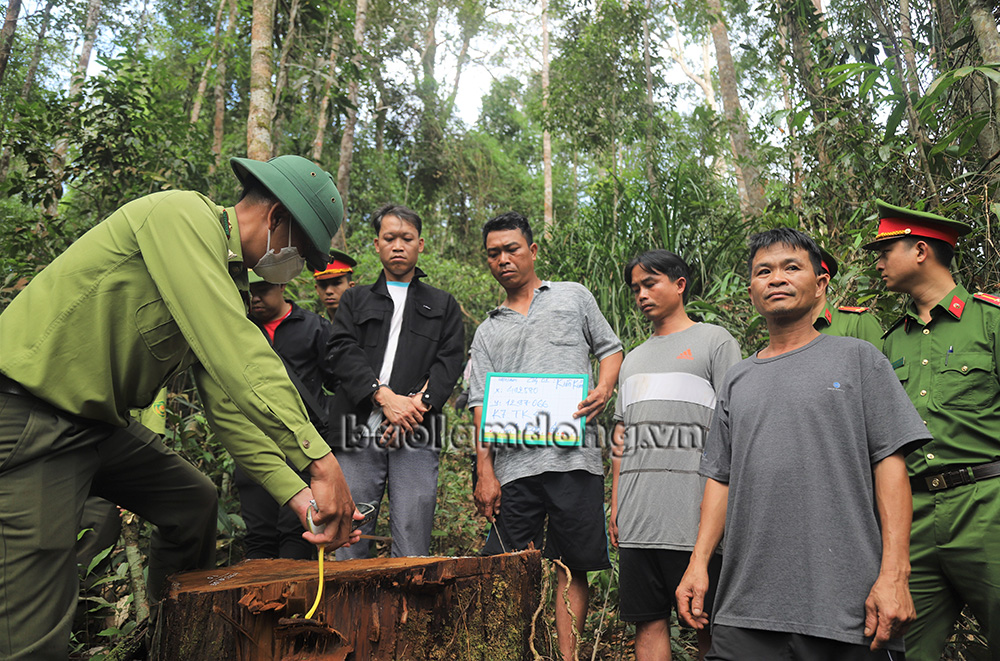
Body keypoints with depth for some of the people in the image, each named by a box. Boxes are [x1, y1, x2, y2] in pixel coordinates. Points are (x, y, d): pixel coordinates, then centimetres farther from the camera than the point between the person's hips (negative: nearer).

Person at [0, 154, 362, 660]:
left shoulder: (227, 279, 10)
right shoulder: (183, 213, -19)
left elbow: (228, 402, 6)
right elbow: (236, 355, -32)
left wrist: (295, 493, -4)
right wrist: (321, 460, -33)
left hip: (101, 423, 10)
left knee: (193, 501, 18)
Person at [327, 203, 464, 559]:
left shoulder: (443, 305, 20)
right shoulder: (355, 299, 20)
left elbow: (449, 361, 6)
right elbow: (342, 351, 3)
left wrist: (418, 404, -12)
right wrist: (384, 396, -12)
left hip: (417, 436, 0)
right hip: (359, 434, 1)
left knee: (413, 553, -2)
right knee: (348, 549, 1)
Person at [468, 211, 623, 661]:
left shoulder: (573, 296, 15)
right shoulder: (488, 332, 19)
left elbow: (611, 350, 15)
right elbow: (481, 405, 10)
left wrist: (603, 389, -7)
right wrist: (484, 471, 0)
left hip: (573, 456, -2)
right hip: (514, 464, 2)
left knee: (571, 568, 2)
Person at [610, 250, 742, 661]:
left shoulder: (715, 341, 6)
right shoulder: (633, 359, 23)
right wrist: (615, 507, 15)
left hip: (694, 516, -5)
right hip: (636, 519, 5)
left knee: (708, 626, 0)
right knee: (648, 623, 6)